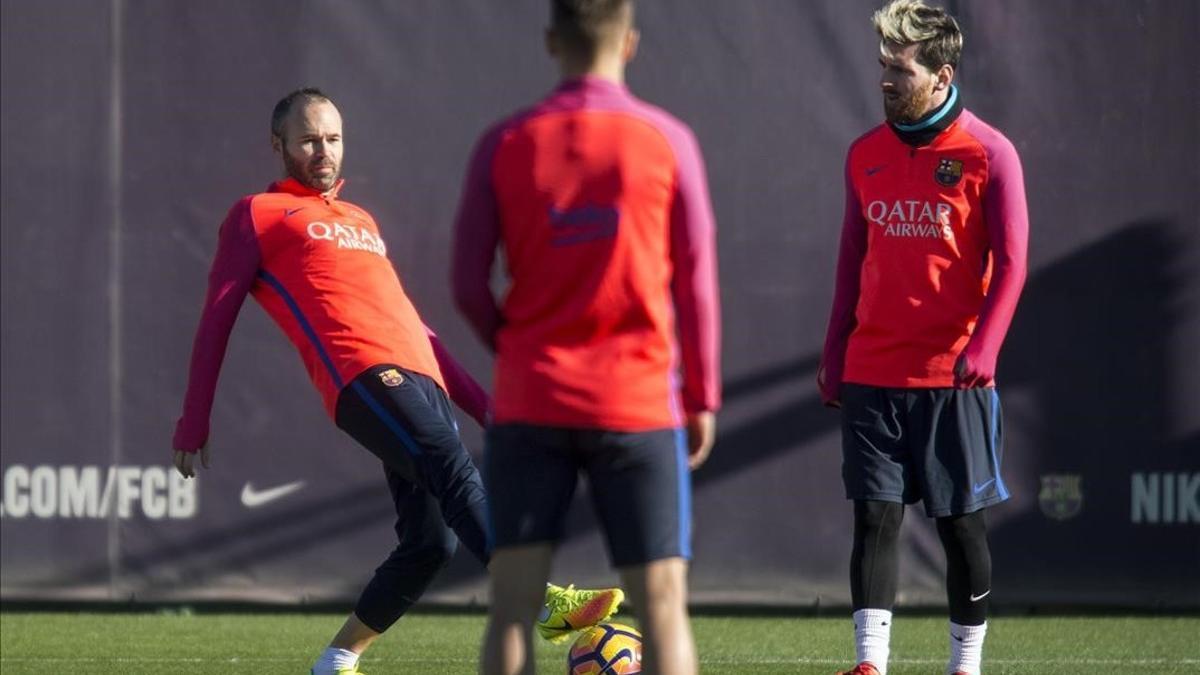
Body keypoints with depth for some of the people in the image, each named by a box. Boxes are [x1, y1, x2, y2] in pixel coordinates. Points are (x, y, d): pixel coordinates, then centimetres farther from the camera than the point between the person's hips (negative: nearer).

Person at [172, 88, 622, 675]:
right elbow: (217, 318, 10)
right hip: (366, 378, -7)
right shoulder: (259, 216, 14)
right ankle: (540, 597, -46)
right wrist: (194, 422, 5)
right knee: (454, 470, -28)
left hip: (422, 381, 7)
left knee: (432, 541, -5)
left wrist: (478, 402, 31)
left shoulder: (360, 223, 34)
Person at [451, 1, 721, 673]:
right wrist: (703, 397, 9)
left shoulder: (504, 145, 0)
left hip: (529, 404, 1)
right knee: (662, 604, 1)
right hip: (639, 403, -1)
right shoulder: (667, 141, -3)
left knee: (514, 604, 3)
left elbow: (470, 287, 0)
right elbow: (696, 283, -1)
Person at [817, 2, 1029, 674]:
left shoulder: (988, 154, -5)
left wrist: (982, 348, -20)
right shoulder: (866, 155, 9)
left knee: (961, 520, 4)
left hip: (953, 375, -3)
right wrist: (833, 359, 14)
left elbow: (1010, 264, -7)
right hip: (872, 373, 3)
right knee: (875, 516, -5)